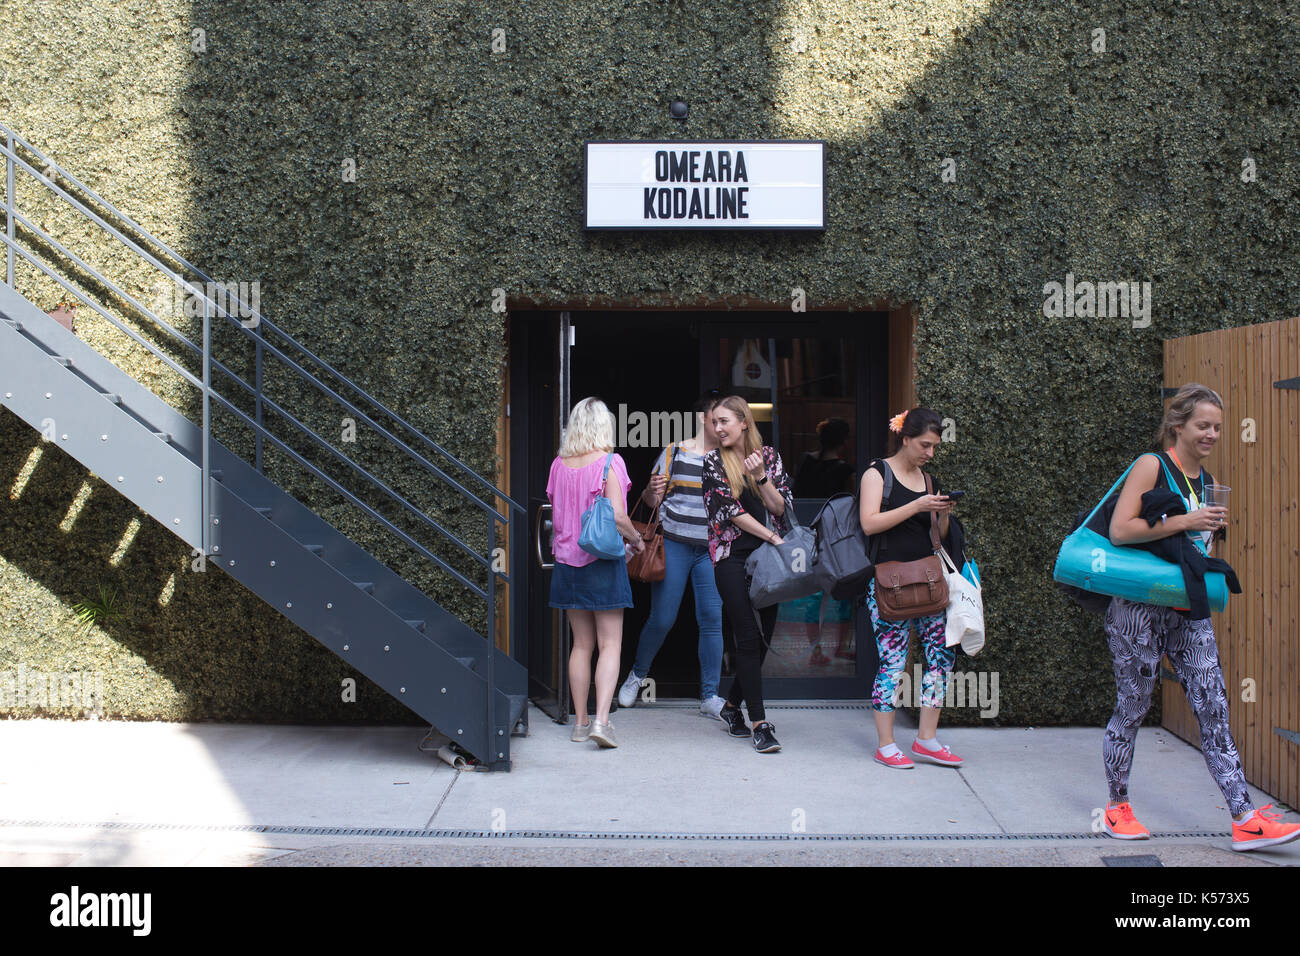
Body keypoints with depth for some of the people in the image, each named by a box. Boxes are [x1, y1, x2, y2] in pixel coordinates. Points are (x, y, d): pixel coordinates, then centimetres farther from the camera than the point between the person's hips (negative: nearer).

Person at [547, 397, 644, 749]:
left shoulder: (559, 465, 6)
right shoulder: (609, 462, -10)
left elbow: (556, 518, 12)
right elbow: (617, 516, -16)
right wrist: (635, 539, 1)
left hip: (567, 560, 5)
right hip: (603, 562, -5)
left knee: (581, 644, 12)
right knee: (610, 645, -1)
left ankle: (581, 722, 15)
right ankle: (601, 720, -12)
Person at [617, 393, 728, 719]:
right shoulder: (675, 452, 1)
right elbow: (652, 500, 7)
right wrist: (653, 491, -17)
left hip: (712, 549, 2)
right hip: (674, 545, -2)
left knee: (712, 619, -2)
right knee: (662, 619, 1)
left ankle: (710, 697, 8)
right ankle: (638, 674, 27)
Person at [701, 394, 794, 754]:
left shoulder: (769, 456, 8)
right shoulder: (714, 461, 1)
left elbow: (781, 508, 2)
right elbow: (730, 509, -8)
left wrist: (760, 476, -13)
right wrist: (771, 536, -11)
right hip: (732, 556, -4)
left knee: (764, 636, 7)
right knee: (749, 637, -9)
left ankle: (732, 705, 27)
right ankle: (760, 723, -5)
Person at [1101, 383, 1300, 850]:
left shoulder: (1206, 480, 15)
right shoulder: (1151, 466, -7)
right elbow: (1119, 530, -18)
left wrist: (1211, 529, 7)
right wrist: (1185, 522, -19)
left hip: (1189, 610, 7)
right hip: (1139, 607, -6)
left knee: (1213, 709, 0)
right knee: (1131, 708, 3)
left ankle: (1245, 820, -2)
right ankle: (1117, 806, 19)